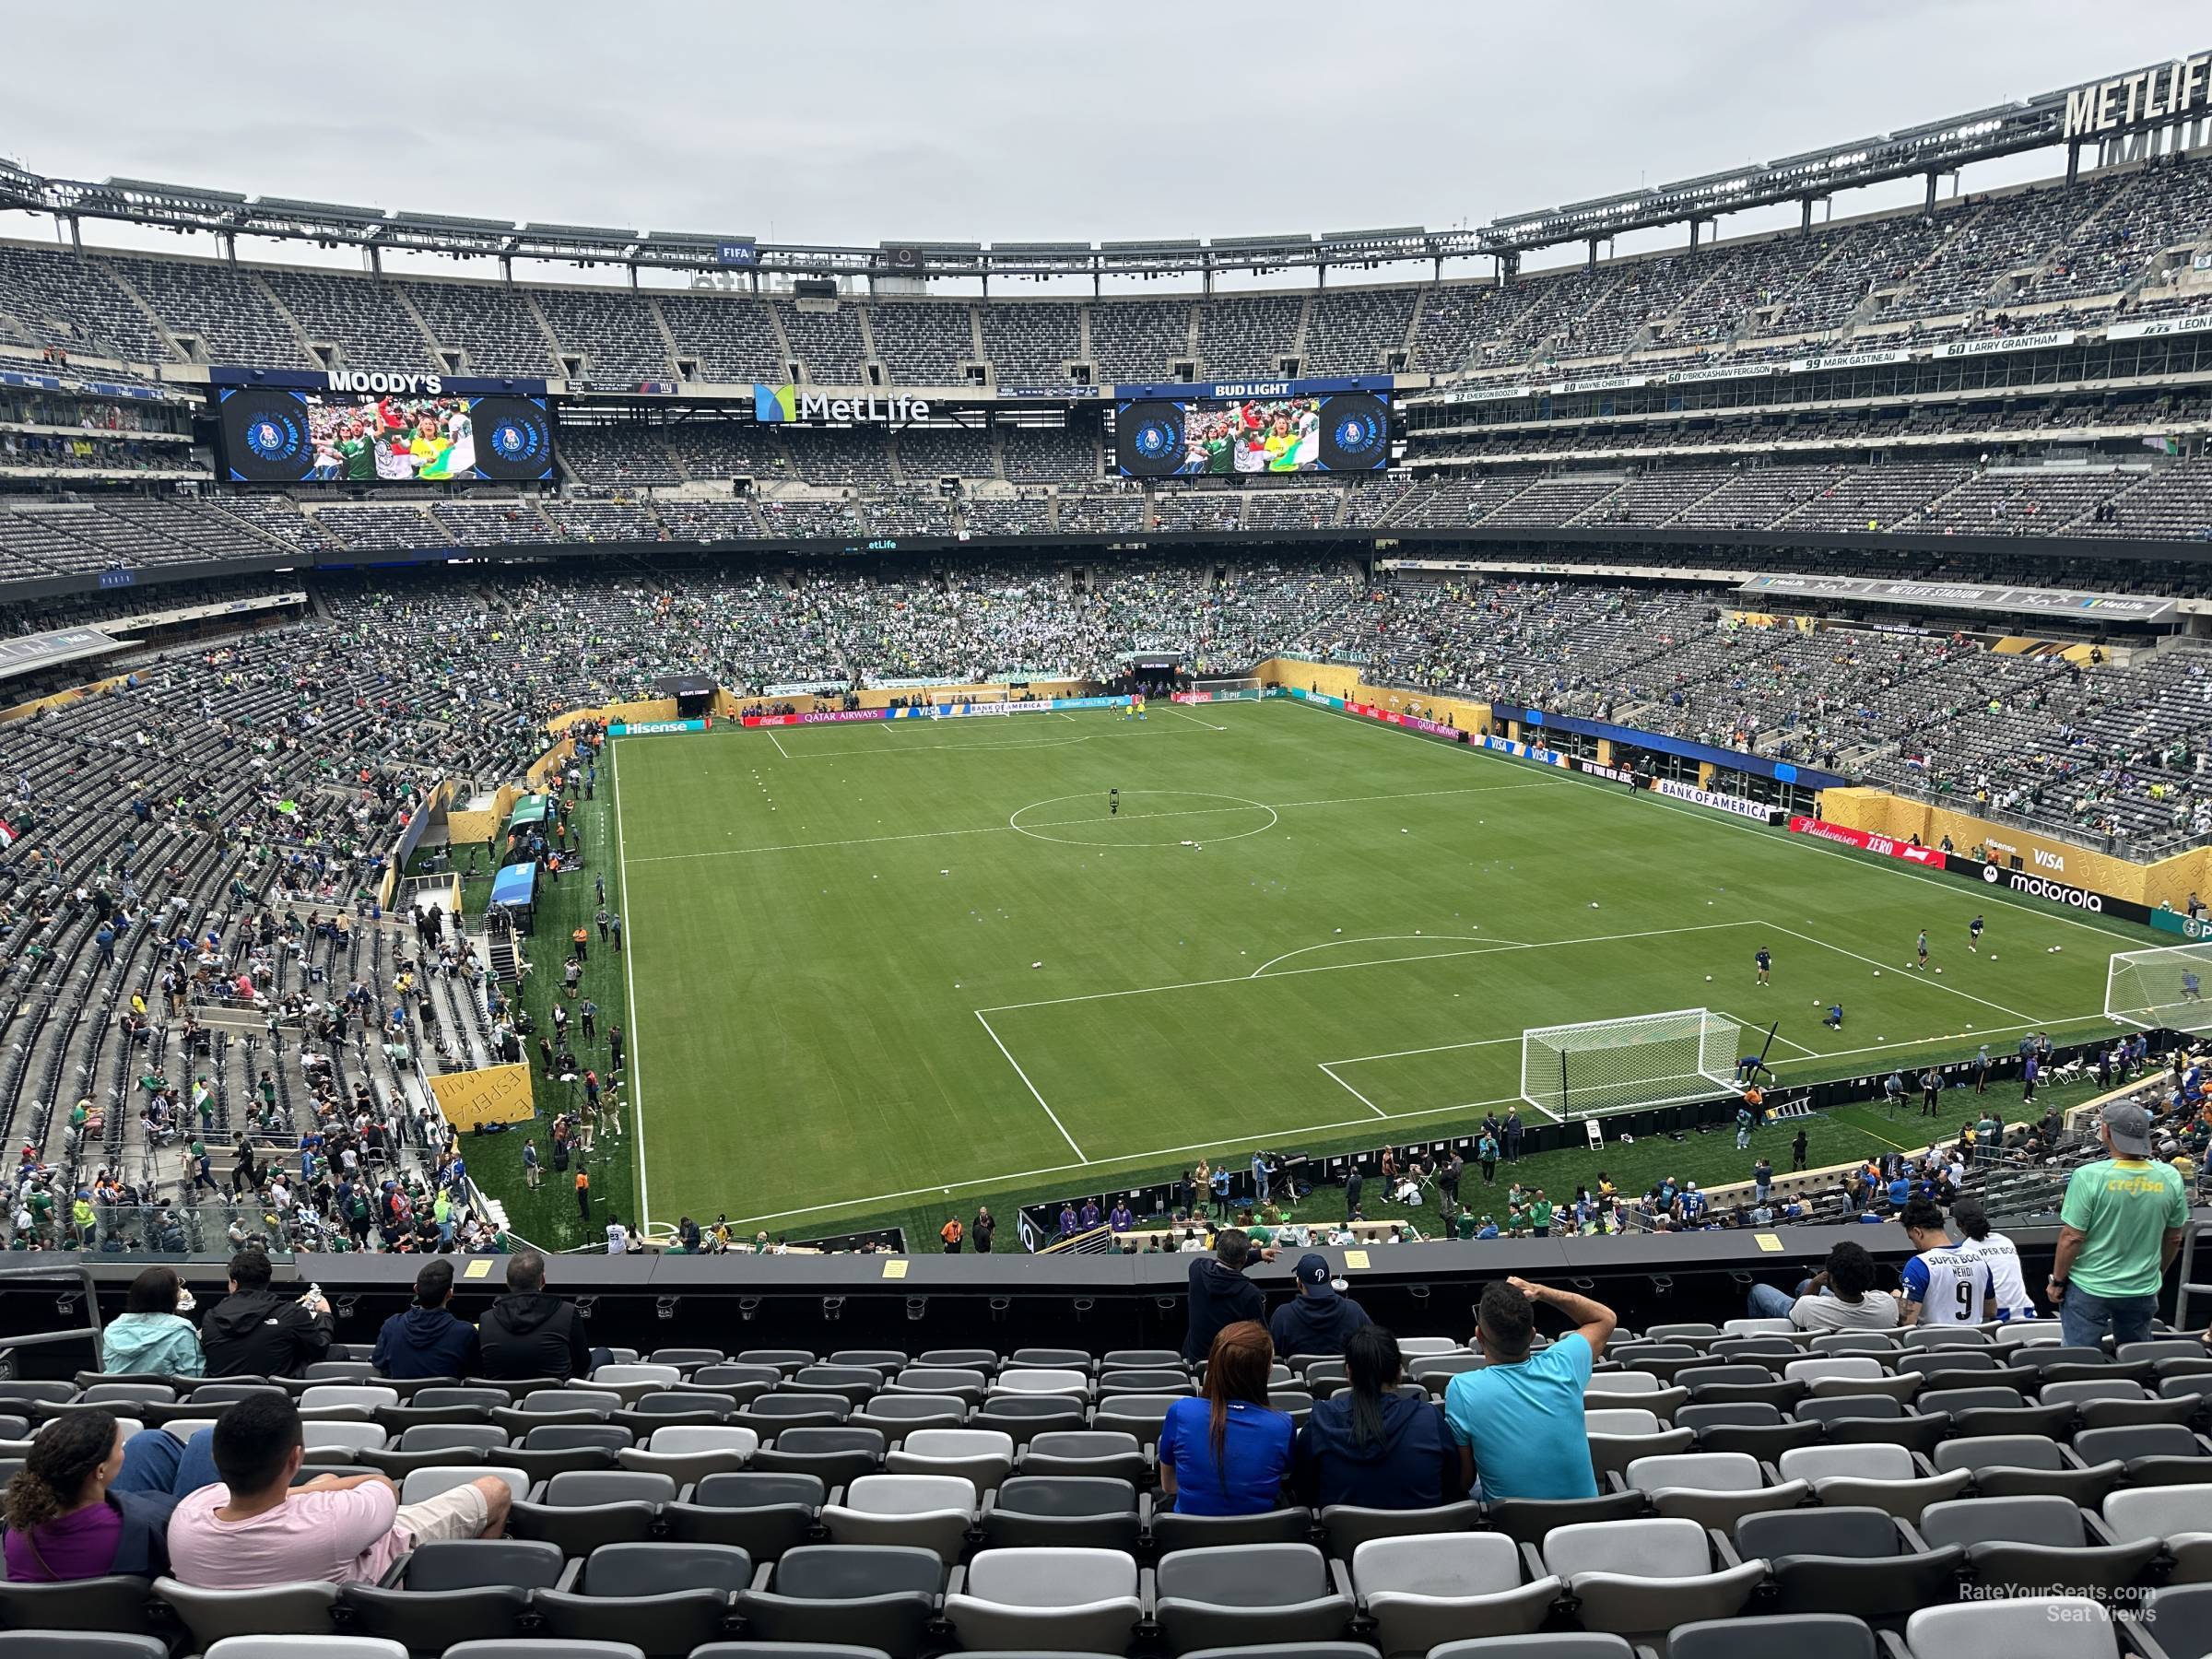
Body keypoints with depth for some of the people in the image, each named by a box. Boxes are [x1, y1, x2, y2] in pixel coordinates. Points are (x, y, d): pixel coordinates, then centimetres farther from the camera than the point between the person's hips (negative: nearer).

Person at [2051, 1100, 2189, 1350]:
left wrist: (2057, 1281, -2)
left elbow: (2072, 1238, -16)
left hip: (2090, 1289, -4)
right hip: (2144, 1290, 4)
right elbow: (2174, 1238, 6)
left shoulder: (2089, 1176, -20)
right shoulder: (2170, 1178, -7)